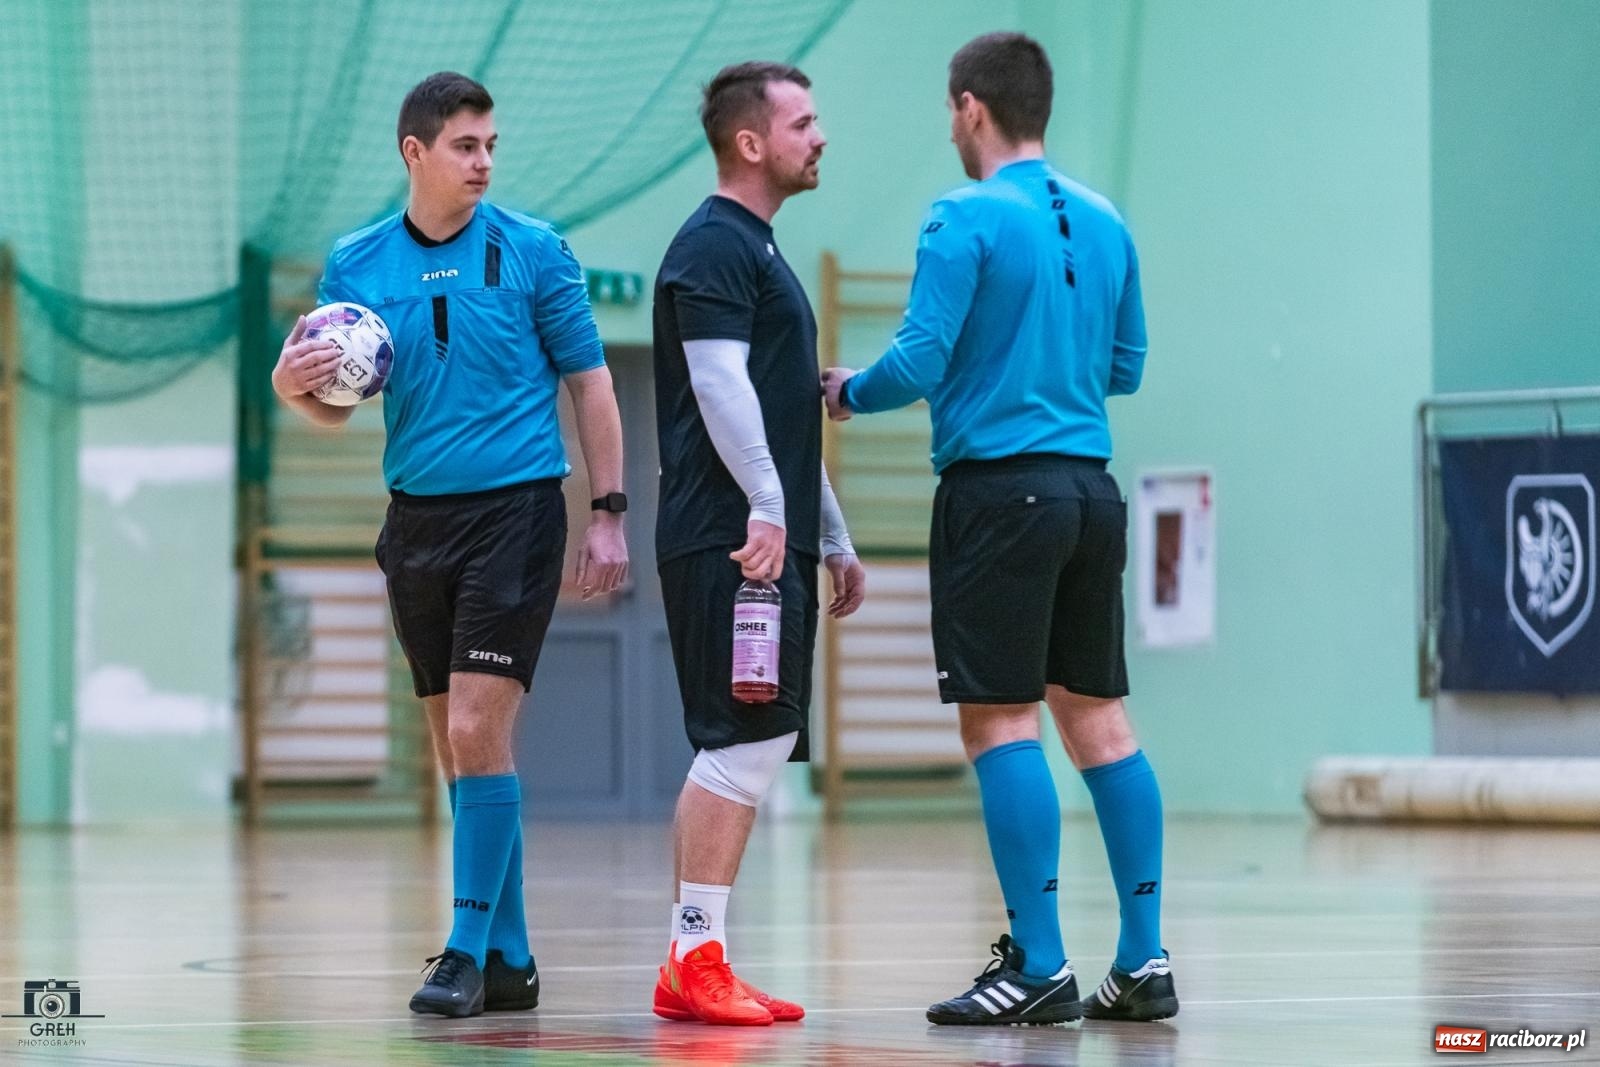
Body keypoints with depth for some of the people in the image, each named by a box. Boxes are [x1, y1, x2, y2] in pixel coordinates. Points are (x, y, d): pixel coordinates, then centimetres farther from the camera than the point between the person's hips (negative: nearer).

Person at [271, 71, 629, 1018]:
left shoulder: (533, 251, -2)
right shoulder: (356, 264, 5)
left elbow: (590, 382, 2)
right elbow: (338, 410, 11)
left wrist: (610, 514, -3)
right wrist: (294, 387, -12)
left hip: (515, 509, -4)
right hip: (416, 516, 4)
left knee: (479, 729, -13)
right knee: (456, 744, 7)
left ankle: (471, 949, -8)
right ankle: (509, 958, 15)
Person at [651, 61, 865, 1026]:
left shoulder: (759, 251, 24)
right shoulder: (714, 245, -7)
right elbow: (718, 380, -19)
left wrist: (834, 538, 27)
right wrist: (765, 503, -27)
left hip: (776, 541, 10)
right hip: (729, 540, -10)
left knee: (757, 748, 8)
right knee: (745, 741, -12)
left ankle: (696, 964, 9)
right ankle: (696, 958, -11)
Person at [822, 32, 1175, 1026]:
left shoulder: (966, 220, -9)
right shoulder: (1104, 223, 11)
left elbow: (919, 362, -13)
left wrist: (848, 392, 6)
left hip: (997, 489, -7)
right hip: (1090, 487, 7)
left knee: (1002, 722, -4)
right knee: (1099, 717, 10)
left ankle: (1040, 966, -8)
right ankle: (1145, 961, 9)